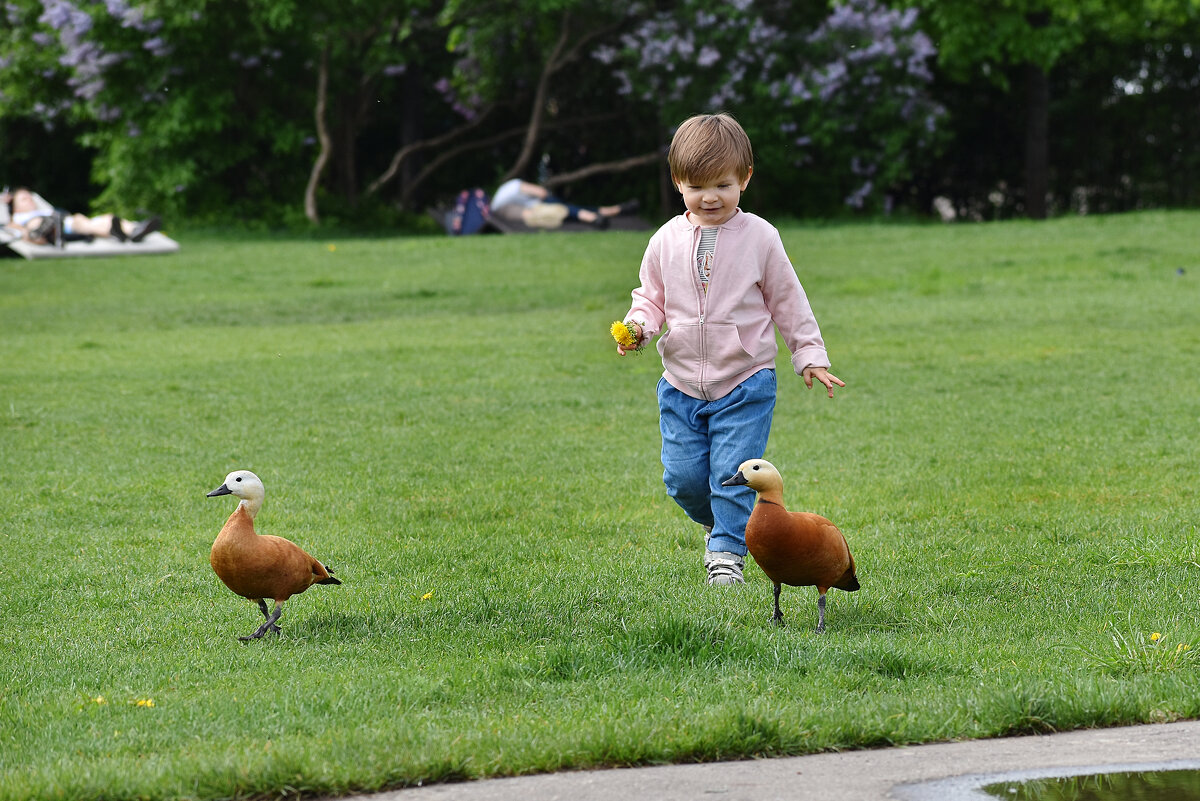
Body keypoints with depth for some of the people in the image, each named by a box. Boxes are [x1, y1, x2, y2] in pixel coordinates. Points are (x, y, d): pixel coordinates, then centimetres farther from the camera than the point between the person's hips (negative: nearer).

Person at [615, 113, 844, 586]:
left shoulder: (759, 237, -5)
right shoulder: (666, 241, 1)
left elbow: (787, 301, 3)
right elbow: (652, 296, 12)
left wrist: (810, 356, 2)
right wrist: (638, 325, -9)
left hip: (745, 384, -3)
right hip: (682, 384, 3)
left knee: (732, 474, -8)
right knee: (682, 476, 4)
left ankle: (728, 551, 6)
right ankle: (717, 524, 32)